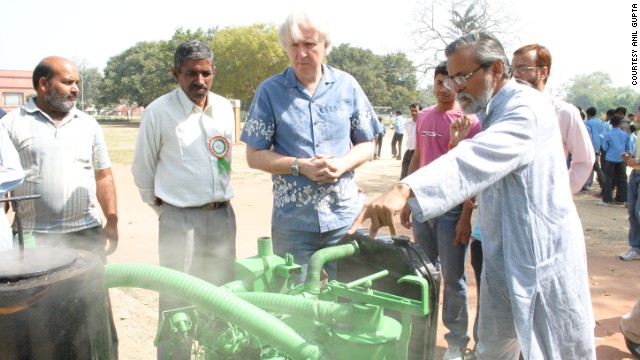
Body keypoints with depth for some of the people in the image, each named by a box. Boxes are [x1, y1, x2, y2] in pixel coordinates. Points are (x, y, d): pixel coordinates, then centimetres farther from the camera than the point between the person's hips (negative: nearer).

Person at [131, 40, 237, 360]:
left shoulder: (224, 108, 5)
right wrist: (160, 205, 9)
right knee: (177, 299, 3)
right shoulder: (159, 112, -9)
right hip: (180, 218, -4)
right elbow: (142, 169, 2)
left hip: (222, 214, 5)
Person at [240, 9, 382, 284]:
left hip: (344, 216, 2)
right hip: (292, 221, -1)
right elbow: (254, 155, -2)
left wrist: (342, 164, -13)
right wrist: (301, 166, -15)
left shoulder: (347, 86, 2)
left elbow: (367, 145, 8)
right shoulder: (269, 91, -3)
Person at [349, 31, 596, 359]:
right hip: (502, 257, 9)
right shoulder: (490, 113, 14)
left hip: (544, 258, -8)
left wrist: (405, 190, -47)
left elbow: (478, 159, -35)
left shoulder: (527, 106, -17)